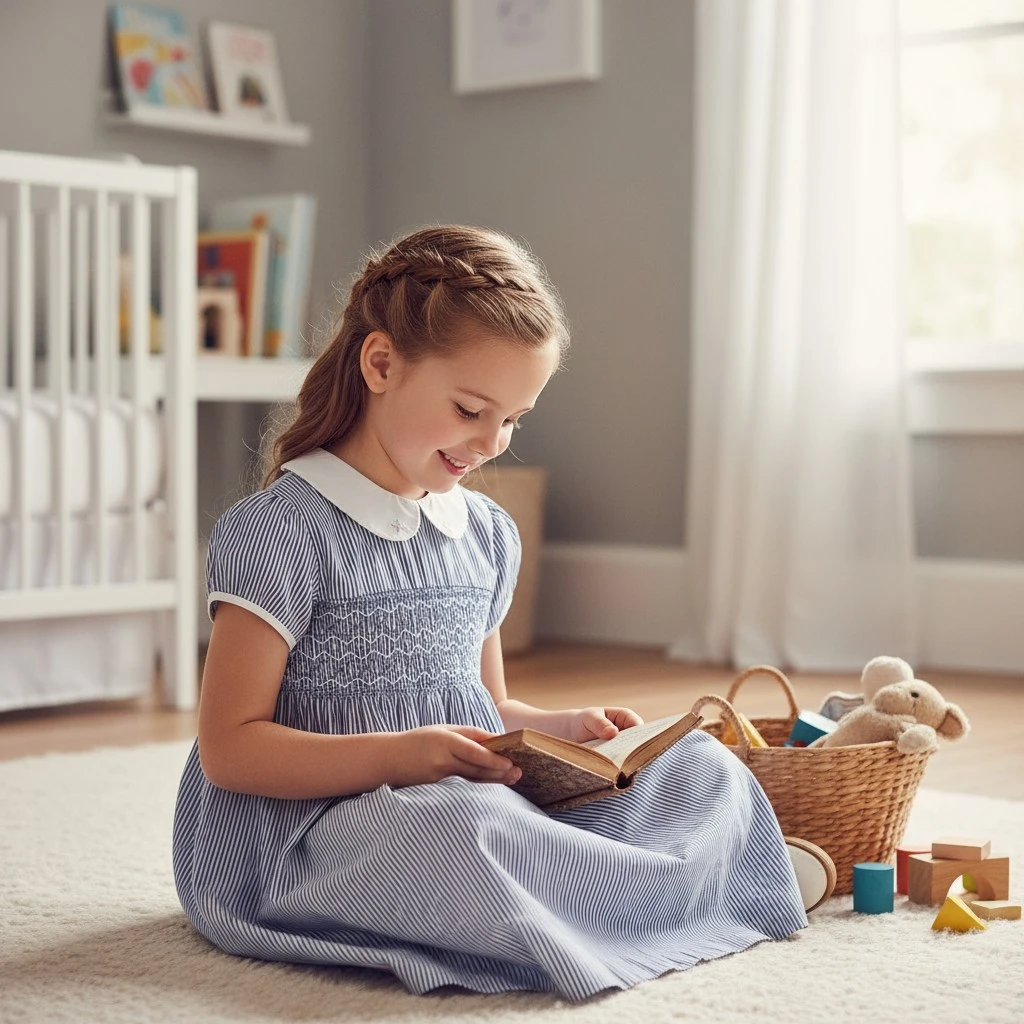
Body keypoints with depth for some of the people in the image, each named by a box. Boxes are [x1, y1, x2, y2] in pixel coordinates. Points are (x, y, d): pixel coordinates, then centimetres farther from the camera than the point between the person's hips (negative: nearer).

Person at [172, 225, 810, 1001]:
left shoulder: (487, 534, 15)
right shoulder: (283, 529, -9)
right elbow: (230, 748, -13)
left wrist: (561, 730, 2)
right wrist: (399, 756, -24)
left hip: (475, 806, 7)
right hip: (304, 839, -7)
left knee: (702, 768, -4)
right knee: (460, 833, -39)